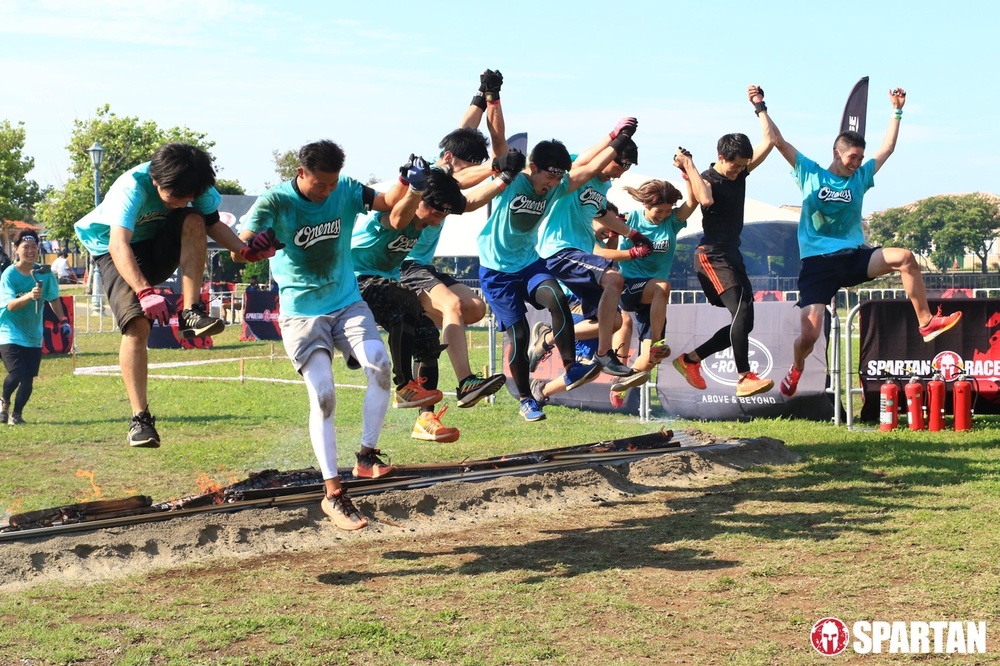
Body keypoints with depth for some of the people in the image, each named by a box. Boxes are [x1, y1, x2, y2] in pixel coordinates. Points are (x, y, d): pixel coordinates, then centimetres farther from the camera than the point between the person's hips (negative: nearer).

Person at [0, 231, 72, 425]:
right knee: (16, 374, -19)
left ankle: (16, 413, 23)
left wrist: (63, 320, 3)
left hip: (34, 335, 4)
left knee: (29, 378, 1)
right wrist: (29, 296, -40)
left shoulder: (45, 273, -1)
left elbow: (54, 299, 13)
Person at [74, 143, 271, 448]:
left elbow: (212, 224, -3)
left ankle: (191, 313, -26)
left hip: (161, 246, 4)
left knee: (194, 221, -27)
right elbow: (118, 245, -44)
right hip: (117, 253, -4)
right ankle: (140, 417, -23)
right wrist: (145, 292, -58)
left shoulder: (196, 186, -18)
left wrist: (246, 250, -22)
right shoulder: (132, 187, -34)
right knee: (137, 324, -25)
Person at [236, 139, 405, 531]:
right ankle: (333, 493, -9)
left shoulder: (345, 191, -3)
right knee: (322, 394, -16)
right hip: (301, 312, -3)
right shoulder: (276, 201, -13)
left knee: (379, 363, -23)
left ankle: (366, 457, -9)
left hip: (347, 301, 3)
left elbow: (388, 203, -7)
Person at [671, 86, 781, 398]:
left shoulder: (740, 173, 10)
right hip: (711, 255, -9)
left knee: (743, 321, 6)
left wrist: (760, 106, 9)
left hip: (733, 255, 9)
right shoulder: (708, 179, -11)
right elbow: (706, 199, -35)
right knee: (741, 311, -22)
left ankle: (690, 360, 14)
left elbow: (769, 141, 10)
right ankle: (745, 378, -23)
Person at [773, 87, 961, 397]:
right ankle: (796, 369, 22)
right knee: (809, 334, -13)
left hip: (853, 257, 3)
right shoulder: (811, 173, 2)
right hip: (816, 263, -3)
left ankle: (926, 322, -13)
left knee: (905, 258, -22)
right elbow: (778, 141, -1)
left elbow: (887, 148, 17)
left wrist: (897, 111, 14)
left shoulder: (860, 177, 11)